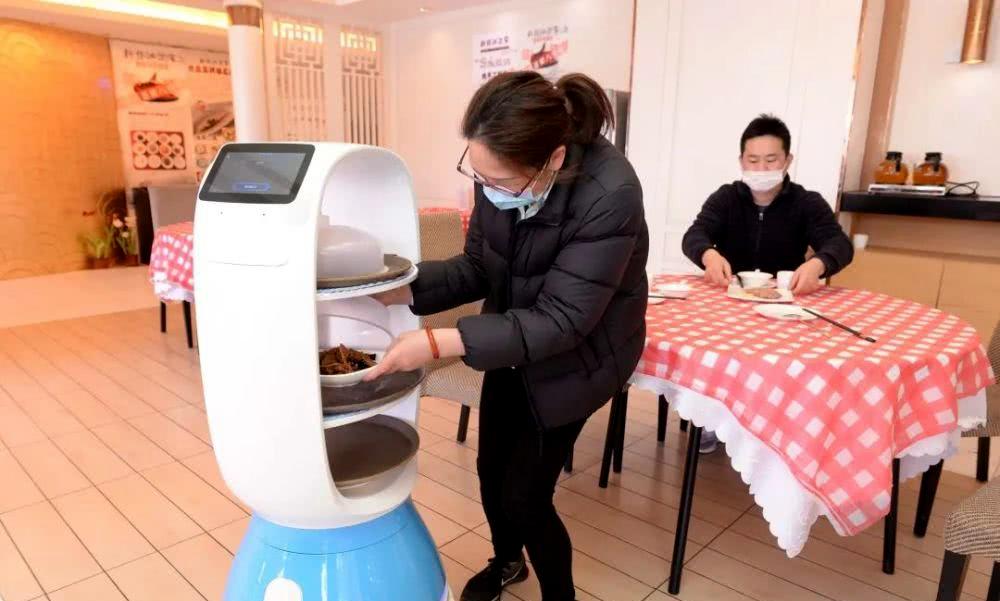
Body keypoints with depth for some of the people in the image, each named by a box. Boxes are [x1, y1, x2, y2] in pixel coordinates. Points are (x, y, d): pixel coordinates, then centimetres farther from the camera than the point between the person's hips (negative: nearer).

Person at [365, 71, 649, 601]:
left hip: (576, 354, -5)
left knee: (524, 493, 0)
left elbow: (560, 321, -32)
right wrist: (403, 290, -23)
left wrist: (437, 343, -38)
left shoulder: (609, 196, -35)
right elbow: (477, 268, -6)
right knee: (490, 468, 17)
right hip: (515, 341, 6)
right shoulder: (498, 174, -18)